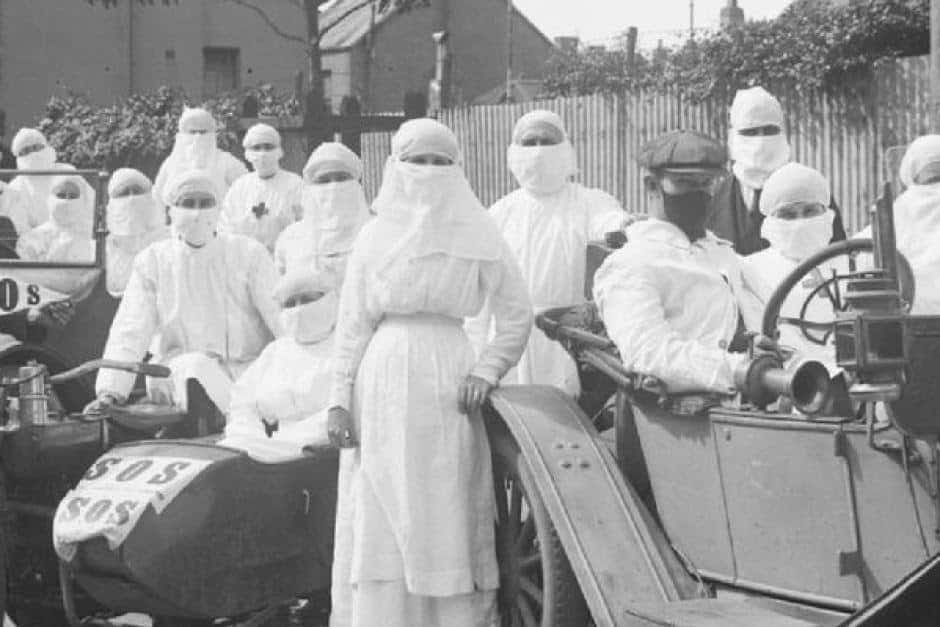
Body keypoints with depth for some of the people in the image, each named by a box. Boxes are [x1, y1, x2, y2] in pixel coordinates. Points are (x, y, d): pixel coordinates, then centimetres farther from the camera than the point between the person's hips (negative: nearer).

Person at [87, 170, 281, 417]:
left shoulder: (249, 253, 5)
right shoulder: (152, 261, 7)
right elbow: (129, 333, 1)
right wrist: (111, 391, -14)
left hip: (248, 367, 0)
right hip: (177, 375, 0)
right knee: (194, 368, -32)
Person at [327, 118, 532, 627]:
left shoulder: (478, 237, 5)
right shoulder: (375, 237, 8)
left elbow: (517, 316, 8)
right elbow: (352, 326, 7)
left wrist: (485, 371, -5)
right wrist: (339, 401, 0)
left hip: (447, 390, -1)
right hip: (381, 387, 1)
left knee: (446, 522, 0)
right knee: (378, 525, 0)